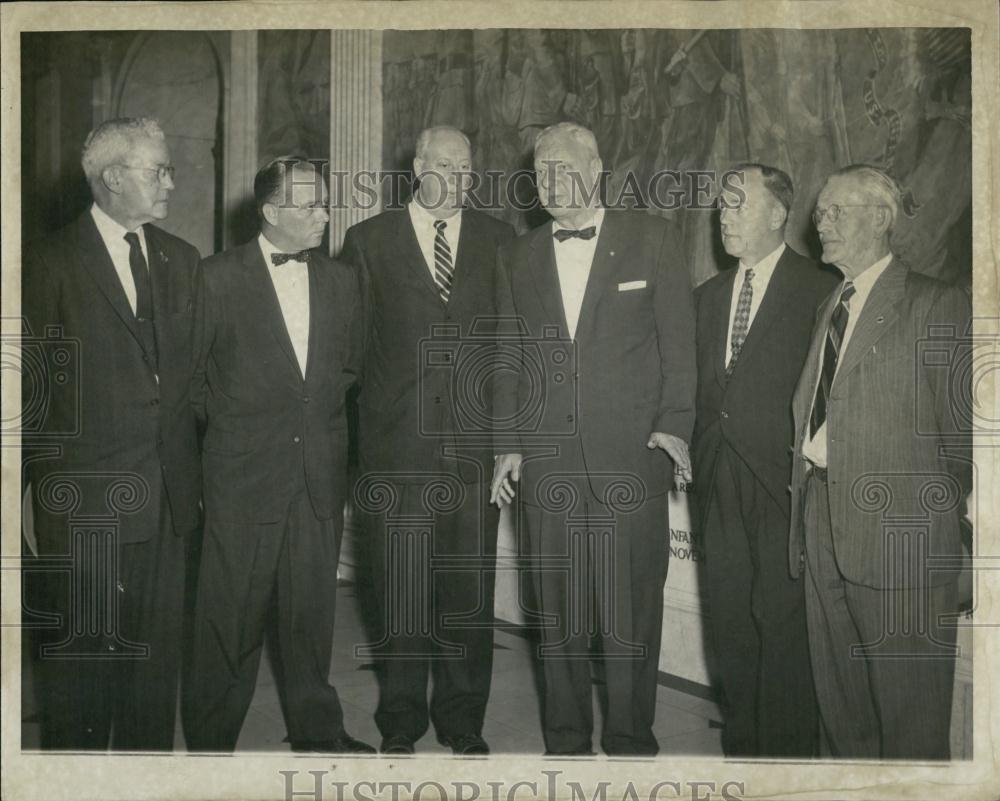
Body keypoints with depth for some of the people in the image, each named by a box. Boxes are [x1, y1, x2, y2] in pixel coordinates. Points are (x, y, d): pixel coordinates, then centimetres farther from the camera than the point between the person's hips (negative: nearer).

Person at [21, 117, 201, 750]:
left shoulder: (182, 260, 10)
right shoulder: (50, 264, -4)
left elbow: (192, 372, 11)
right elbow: (30, 385, -5)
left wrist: (192, 474, 7)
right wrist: (32, 492, -7)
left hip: (167, 499, 4)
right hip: (83, 502, -4)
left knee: (158, 654, 11)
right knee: (79, 653, 7)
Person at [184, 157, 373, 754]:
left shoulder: (341, 280, 8)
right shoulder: (220, 278, -4)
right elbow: (195, 374, 2)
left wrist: (324, 427, 11)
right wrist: (229, 430, 7)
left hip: (321, 477, 4)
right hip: (244, 477, -3)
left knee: (313, 609, 12)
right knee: (232, 615, 4)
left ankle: (318, 731, 27)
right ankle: (211, 738, 19)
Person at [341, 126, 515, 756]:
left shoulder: (499, 241, 10)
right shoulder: (368, 241, 6)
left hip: (476, 444, 1)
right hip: (398, 444, -1)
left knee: (470, 589, 7)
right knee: (401, 591, 5)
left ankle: (463, 721, 22)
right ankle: (401, 722, 21)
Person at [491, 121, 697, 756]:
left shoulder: (650, 239, 5)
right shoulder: (519, 257, 15)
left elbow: (678, 338, 2)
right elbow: (508, 357, 16)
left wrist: (675, 422, -8)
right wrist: (508, 443, 8)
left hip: (631, 458, -3)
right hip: (547, 465, 3)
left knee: (632, 613, 1)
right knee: (558, 618, 8)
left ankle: (631, 740, 17)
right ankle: (566, 739, 22)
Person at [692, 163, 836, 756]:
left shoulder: (820, 291, -3)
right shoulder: (710, 295, 17)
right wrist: (696, 459, 9)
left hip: (782, 482, -6)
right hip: (721, 483, 6)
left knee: (783, 624, -3)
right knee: (730, 620, 11)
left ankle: (788, 750, 9)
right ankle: (741, 743, 23)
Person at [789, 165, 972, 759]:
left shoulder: (939, 308, -5)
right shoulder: (829, 308, 18)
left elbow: (962, 432, -5)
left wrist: (939, 510, -1)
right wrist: (808, 472, 4)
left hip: (897, 533, -7)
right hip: (823, 528, 7)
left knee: (908, 709, 1)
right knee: (839, 702, 15)